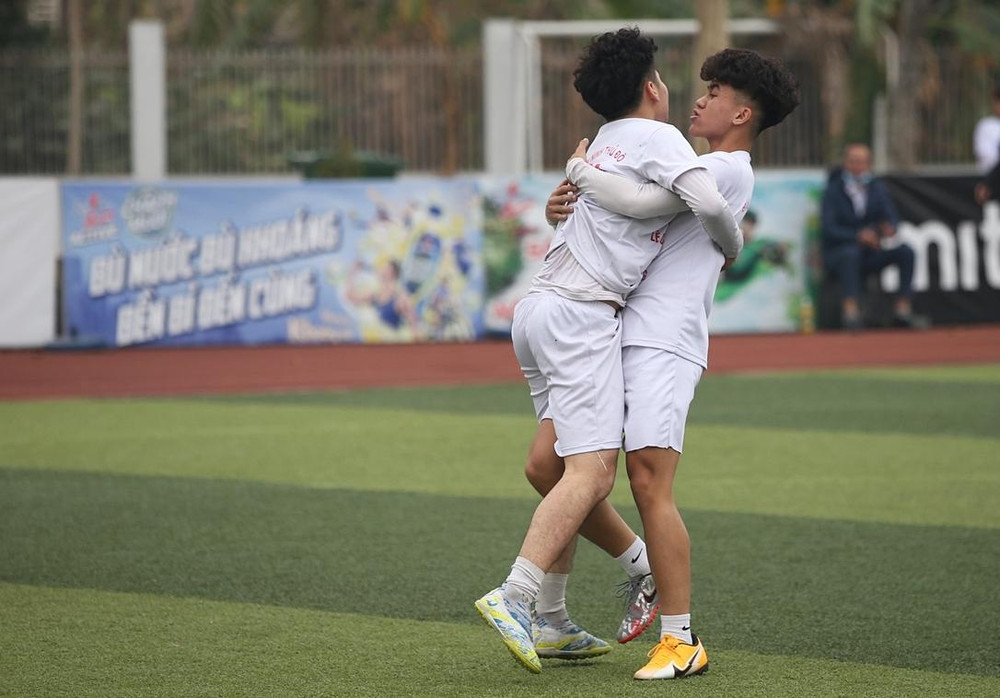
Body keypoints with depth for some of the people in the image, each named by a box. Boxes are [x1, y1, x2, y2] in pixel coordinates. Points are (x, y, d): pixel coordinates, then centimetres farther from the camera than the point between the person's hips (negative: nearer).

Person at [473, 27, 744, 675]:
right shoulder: (657, 137, -3)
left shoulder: (605, 140, 22)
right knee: (592, 472, -15)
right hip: (581, 313, -9)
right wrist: (733, 246, 2)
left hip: (538, 307, 9)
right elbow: (709, 203, -17)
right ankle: (514, 597, -27)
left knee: (572, 467, 12)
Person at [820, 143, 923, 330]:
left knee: (905, 251, -18)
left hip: (871, 251, 4)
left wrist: (890, 228, -27)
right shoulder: (834, 192, -5)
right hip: (837, 252, -4)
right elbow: (829, 229, -17)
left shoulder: (878, 189, 8)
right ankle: (850, 312, -45)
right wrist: (858, 236, -33)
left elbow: (892, 217, -2)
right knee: (851, 253, -38)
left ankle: (903, 311, -20)